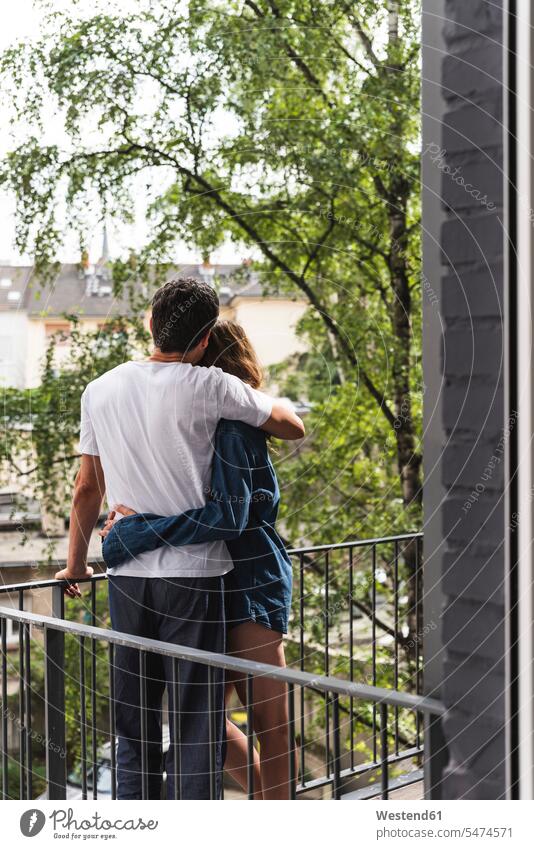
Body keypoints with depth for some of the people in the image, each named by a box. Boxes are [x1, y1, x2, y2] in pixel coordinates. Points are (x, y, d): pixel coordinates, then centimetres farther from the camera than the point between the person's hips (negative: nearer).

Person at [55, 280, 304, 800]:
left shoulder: (100, 390, 5)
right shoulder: (209, 387, -9)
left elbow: (87, 490, 10)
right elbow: (294, 428, 3)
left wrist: (75, 564, 22)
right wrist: (253, 394, 21)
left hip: (126, 575, 5)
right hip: (192, 571, -5)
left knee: (133, 721, 15)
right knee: (197, 721, 4)